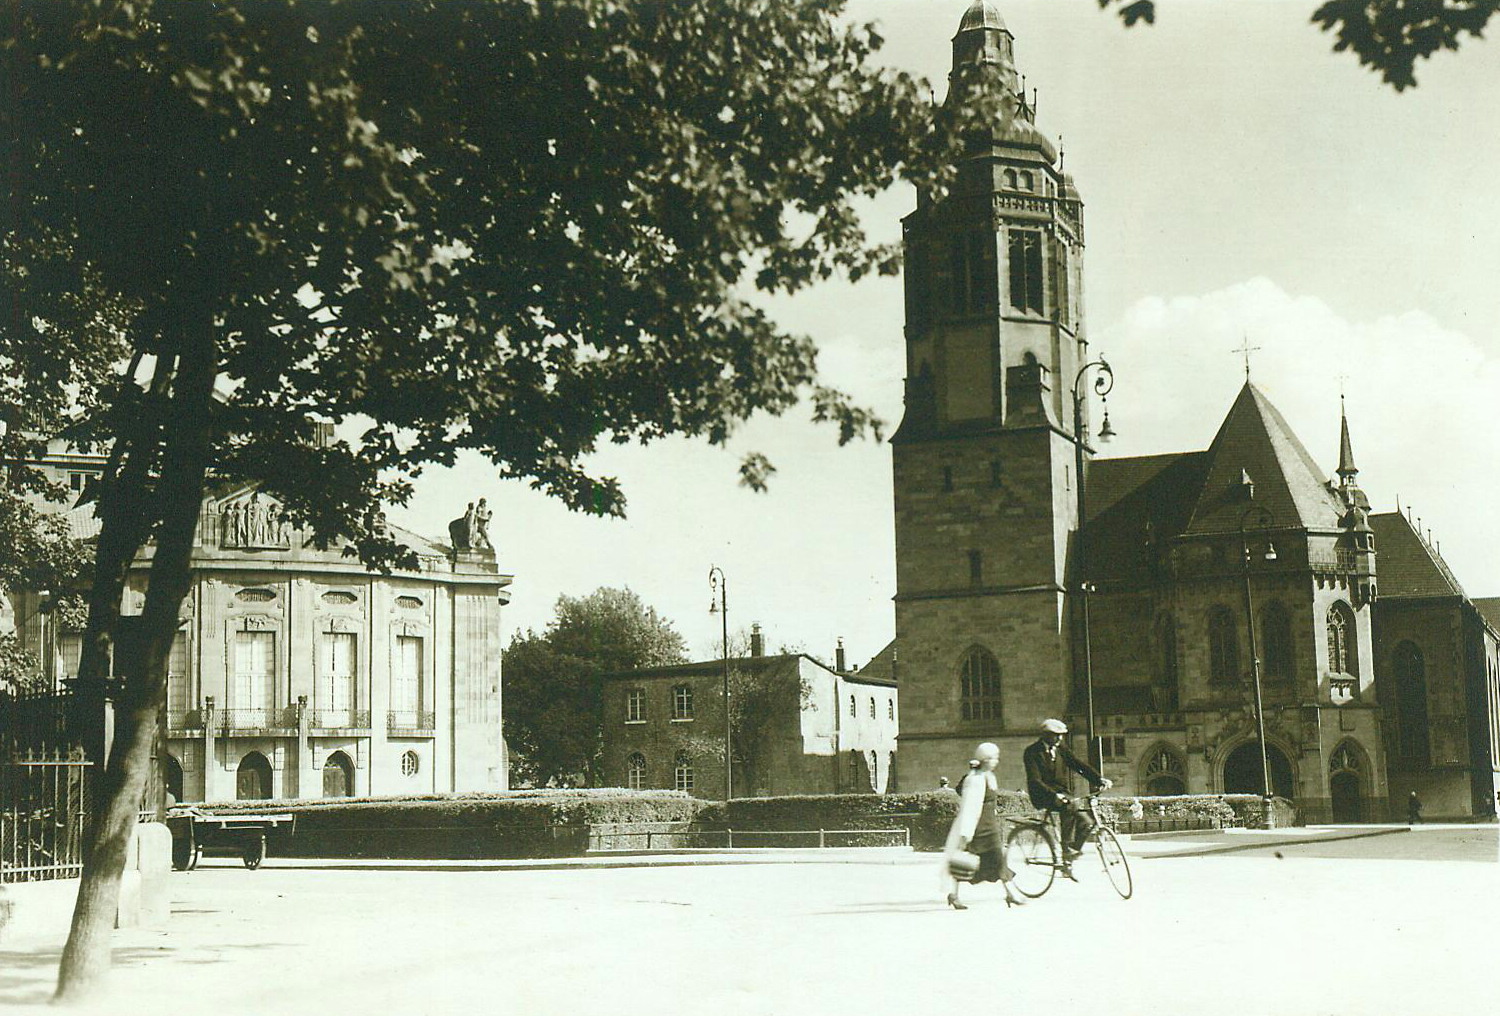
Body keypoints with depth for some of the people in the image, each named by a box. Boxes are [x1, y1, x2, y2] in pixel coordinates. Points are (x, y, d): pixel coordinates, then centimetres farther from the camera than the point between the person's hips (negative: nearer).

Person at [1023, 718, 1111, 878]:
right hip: (1042, 796, -6)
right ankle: (1068, 850, -29)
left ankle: (1071, 854, 4)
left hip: (1061, 792, 6)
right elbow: (1035, 780, -19)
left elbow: (1079, 765, 0)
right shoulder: (1032, 752, -9)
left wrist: (1099, 780, -16)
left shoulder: (1061, 749, 9)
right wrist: (1054, 795, -34)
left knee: (1086, 823, -12)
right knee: (1069, 805, -35)